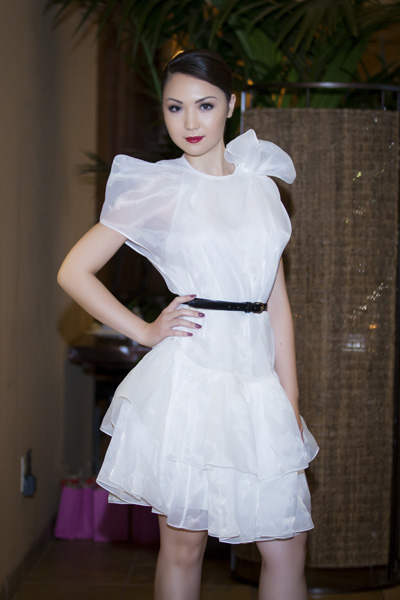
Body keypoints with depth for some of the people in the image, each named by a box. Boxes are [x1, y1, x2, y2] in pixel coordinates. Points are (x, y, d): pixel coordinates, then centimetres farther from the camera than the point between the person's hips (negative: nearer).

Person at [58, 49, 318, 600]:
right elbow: (75, 271, 2)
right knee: (184, 544, 6)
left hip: (258, 375, 4)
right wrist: (145, 331, -2)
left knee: (287, 547, 5)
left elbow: (277, 301, 12)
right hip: (191, 374, -4)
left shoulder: (261, 184, 11)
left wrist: (291, 401, 7)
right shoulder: (156, 188, 0)